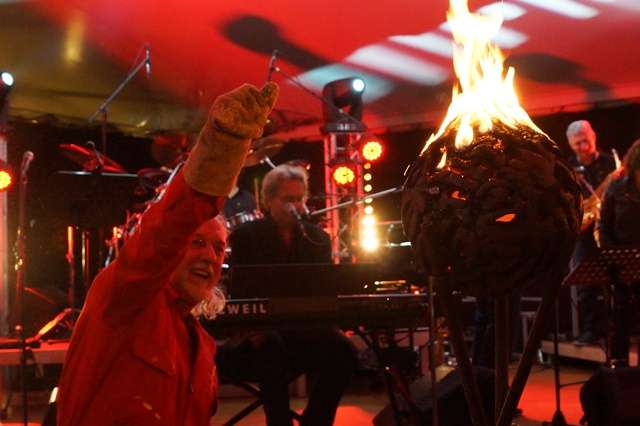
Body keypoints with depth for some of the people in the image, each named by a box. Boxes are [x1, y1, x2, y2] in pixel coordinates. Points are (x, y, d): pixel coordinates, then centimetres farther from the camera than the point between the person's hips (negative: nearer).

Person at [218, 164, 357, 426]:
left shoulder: (317, 237, 11)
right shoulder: (245, 236, 1)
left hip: (304, 326, 3)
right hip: (260, 329, -3)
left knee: (342, 350, -26)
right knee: (272, 346, -37)